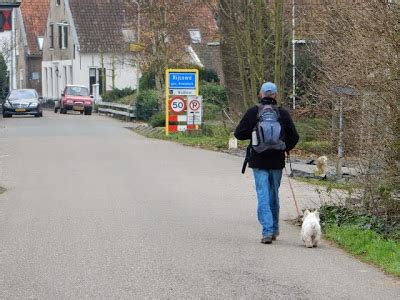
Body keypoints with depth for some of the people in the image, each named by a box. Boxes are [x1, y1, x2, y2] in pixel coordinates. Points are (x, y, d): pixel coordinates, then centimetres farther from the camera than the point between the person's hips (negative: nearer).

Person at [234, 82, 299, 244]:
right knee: (274, 194, 16)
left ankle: (267, 230, -14)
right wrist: (285, 149, 18)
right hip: (277, 161, 2)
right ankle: (274, 229, 26)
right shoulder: (283, 113, -2)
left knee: (263, 195, -2)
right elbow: (294, 137, 0)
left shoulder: (253, 112, -6)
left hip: (258, 161, -2)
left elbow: (239, 133, -5)